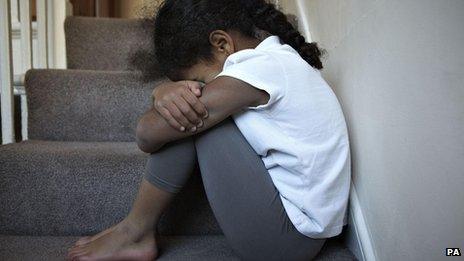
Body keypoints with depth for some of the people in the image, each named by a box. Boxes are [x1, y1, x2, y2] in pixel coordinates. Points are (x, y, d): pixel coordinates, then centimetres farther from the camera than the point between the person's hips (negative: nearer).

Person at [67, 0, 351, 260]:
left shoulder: (263, 66, -21)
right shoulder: (279, 58, 8)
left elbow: (148, 133, -20)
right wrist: (167, 91, -14)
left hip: (288, 238, -9)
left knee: (191, 117, -13)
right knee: (185, 108, 6)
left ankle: (136, 233, 3)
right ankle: (138, 231, 10)